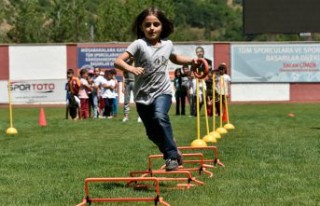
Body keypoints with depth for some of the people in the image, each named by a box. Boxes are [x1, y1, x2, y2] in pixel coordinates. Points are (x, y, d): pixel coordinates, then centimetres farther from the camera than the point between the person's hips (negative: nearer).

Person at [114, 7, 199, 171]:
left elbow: (174, 58, 29)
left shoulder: (167, 45, 4)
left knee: (159, 117, -30)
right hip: (143, 95, 0)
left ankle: (171, 156, -21)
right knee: (152, 133, 8)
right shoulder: (139, 44, -10)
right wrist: (131, 68, -39)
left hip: (162, 92, 0)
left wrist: (191, 61, 15)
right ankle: (172, 153, 35)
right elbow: (118, 61, -21)